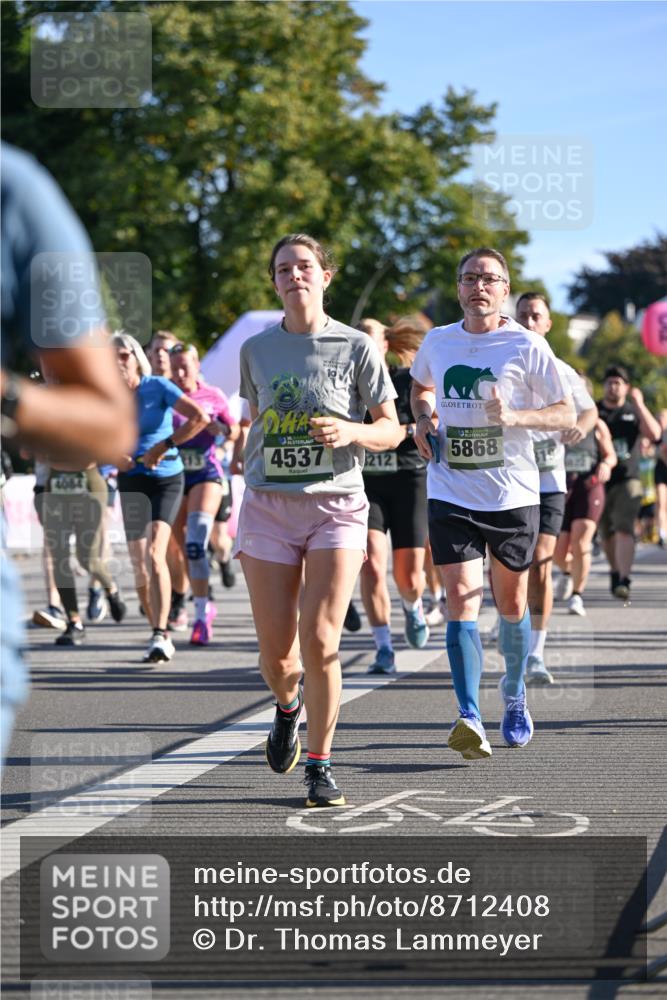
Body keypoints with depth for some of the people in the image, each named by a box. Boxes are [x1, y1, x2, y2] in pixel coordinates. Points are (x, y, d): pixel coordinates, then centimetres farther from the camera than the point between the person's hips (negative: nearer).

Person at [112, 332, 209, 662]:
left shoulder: (158, 387, -8)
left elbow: (200, 417, -16)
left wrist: (165, 446, -19)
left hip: (166, 477, -5)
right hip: (131, 481, 5)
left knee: (155, 554, -20)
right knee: (138, 563, 3)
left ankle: (160, 635, -25)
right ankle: (158, 634, 17)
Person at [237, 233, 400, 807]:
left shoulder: (355, 347, 1)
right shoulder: (257, 349, 8)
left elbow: (392, 430, 4)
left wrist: (350, 431, -15)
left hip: (337, 507, -2)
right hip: (268, 506, 2)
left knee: (320, 643, -12)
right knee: (276, 654, 0)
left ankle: (320, 766, 3)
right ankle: (288, 706, 36)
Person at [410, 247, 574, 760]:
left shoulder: (528, 347, -5)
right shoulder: (438, 342, 5)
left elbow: (566, 413, -2)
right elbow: (421, 386, 27)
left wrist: (514, 416, -19)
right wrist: (423, 420, 6)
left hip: (513, 494, -1)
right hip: (451, 493, 1)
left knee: (512, 606, 12)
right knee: (462, 601, -14)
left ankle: (515, 697, 36)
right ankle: (469, 718, -21)